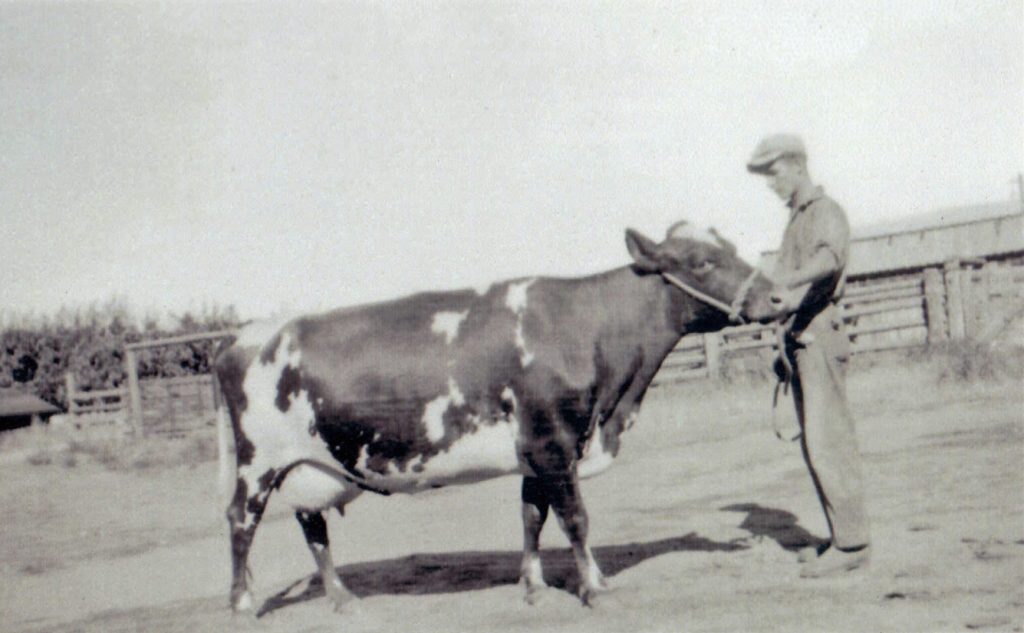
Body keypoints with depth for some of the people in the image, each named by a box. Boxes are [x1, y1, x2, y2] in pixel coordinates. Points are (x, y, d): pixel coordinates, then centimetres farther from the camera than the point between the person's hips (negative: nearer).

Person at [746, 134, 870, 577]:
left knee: (827, 442, -12)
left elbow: (831, 255, -29)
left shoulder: (826, 212, -7)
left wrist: (788, 280, -46)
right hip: (797, 341, 9)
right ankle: (844, 540, 13)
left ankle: (851, 544, -9)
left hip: (819, 337, -9)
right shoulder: (795, 221, 22)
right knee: (814, 445, 8)